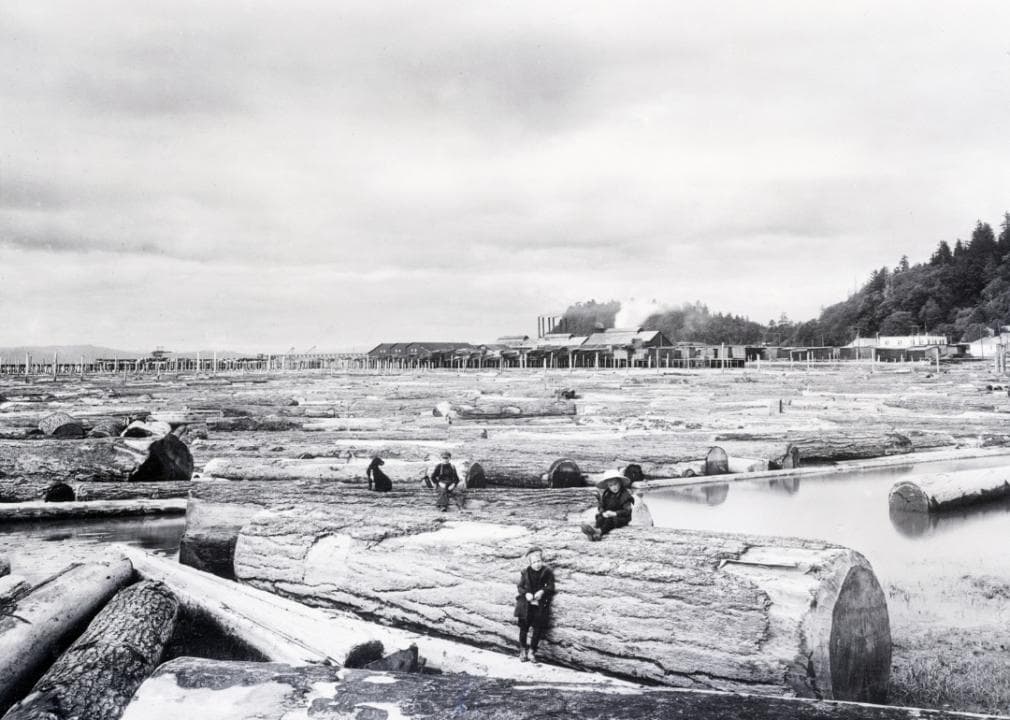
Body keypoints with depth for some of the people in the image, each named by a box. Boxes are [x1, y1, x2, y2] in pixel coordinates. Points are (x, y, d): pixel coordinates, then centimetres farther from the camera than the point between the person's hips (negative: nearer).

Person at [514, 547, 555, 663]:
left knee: (538, 627, -1)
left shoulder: (547, 572, -4)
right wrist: (526, 593, -15)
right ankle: (523, 650, 19)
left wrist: (542, 591, -23)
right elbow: (520, 586, 4)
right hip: (526, 605, 1)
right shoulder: (525, 572, 1)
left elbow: (550, 587, -5)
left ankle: (532, 651, 13)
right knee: (524, 627, 4)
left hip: (540, 605, -1)